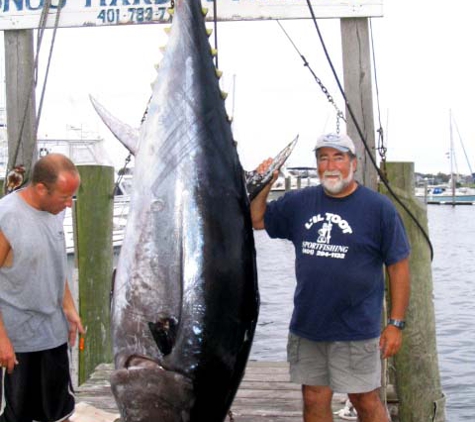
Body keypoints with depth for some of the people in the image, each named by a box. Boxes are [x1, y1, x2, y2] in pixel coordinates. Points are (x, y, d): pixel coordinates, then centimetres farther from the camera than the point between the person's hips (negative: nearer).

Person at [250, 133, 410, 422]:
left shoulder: (378, 207, -6)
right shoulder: (299, 202, 7)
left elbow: (399, 266, -6)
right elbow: (256, 220, 15)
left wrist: (396, 323, -9)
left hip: (355, 330, -4)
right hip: (307, 326, 4)